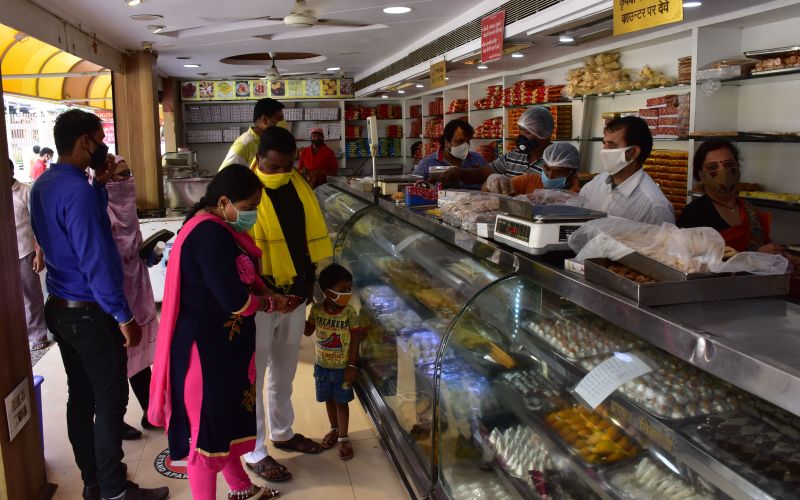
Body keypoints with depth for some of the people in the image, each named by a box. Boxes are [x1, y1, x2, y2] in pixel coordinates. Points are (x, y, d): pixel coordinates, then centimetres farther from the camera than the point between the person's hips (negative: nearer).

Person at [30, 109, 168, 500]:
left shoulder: (42, 186, 7)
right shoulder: (78, 190, -22)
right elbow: (95, 261, -24)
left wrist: (100, 182, 7)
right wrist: (123, 316, -18)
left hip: (59, 307, 9)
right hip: (89, 312, -9)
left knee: (81, 397, 16)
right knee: (111, 401, 2)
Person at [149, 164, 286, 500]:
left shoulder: (216, 227, 7)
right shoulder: (209, 234, -25)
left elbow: (241, 274, 16)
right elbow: (235, 300, -27)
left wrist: (265, 292, -3)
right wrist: (268, 303, -8)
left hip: (222, 341, 11)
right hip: (206, 344, -11)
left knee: (226, 416, 23)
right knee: (207, 424, 5)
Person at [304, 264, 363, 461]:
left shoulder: (349, 312, -17)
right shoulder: (316, 309, -11)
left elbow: (354, 340, -11)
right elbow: (308, 331, 3)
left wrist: (352, 366, -12)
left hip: (342, 368, -3)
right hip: (322, 366, 3)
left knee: (341, 401, 8)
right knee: (329, 399, 19)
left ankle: (343, 438, 23)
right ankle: (334, 430, 39)